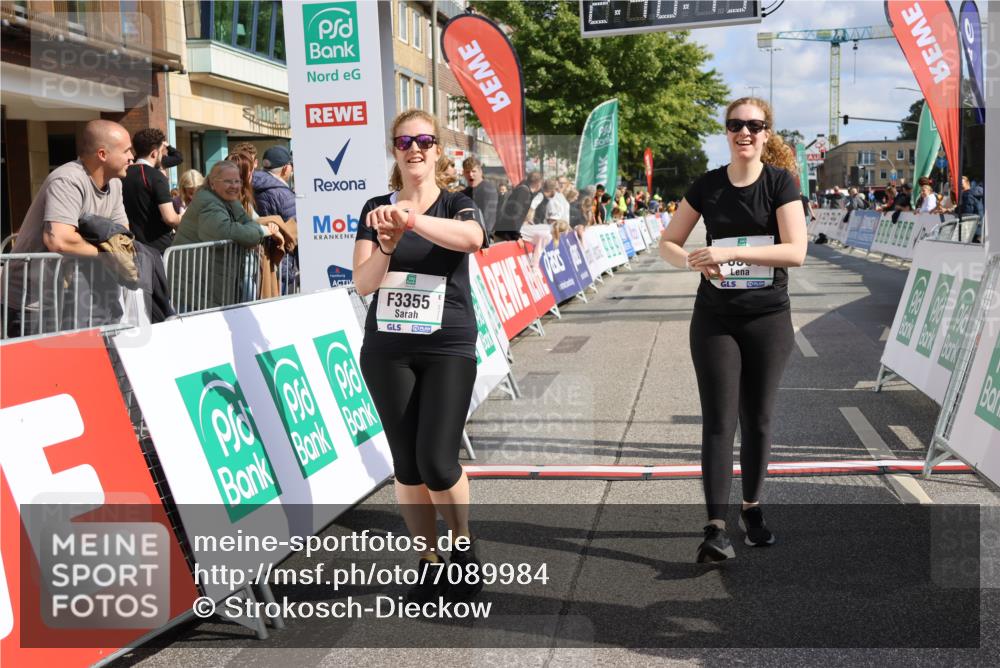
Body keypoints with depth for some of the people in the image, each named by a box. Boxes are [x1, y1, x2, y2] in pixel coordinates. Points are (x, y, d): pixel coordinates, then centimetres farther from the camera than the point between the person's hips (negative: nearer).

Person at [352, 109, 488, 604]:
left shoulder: (456, 204, 1)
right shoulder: (377, 210, 7)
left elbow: (471, 237, -24)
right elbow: (363, 283, -4)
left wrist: (410, 218, -38)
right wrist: (387, 245, -23)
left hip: (448, 347, -2)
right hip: (387, 349, 2)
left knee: (437, 462, -10)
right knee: (406, 464, 4)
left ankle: (464, 547, 17)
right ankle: (429, 561, 21)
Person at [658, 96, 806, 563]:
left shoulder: (780, 182, -4)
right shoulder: (708, 185, 3)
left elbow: (796, 251, -15)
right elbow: (668, 243, 7)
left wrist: (730, 251, -24)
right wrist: (694, 261, -16)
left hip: (767, 319, -1)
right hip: (715, 319, 1)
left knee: (757, 419, 10)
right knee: (718, 420, -5)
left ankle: (752, 508, 28)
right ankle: (716, 528, -6)